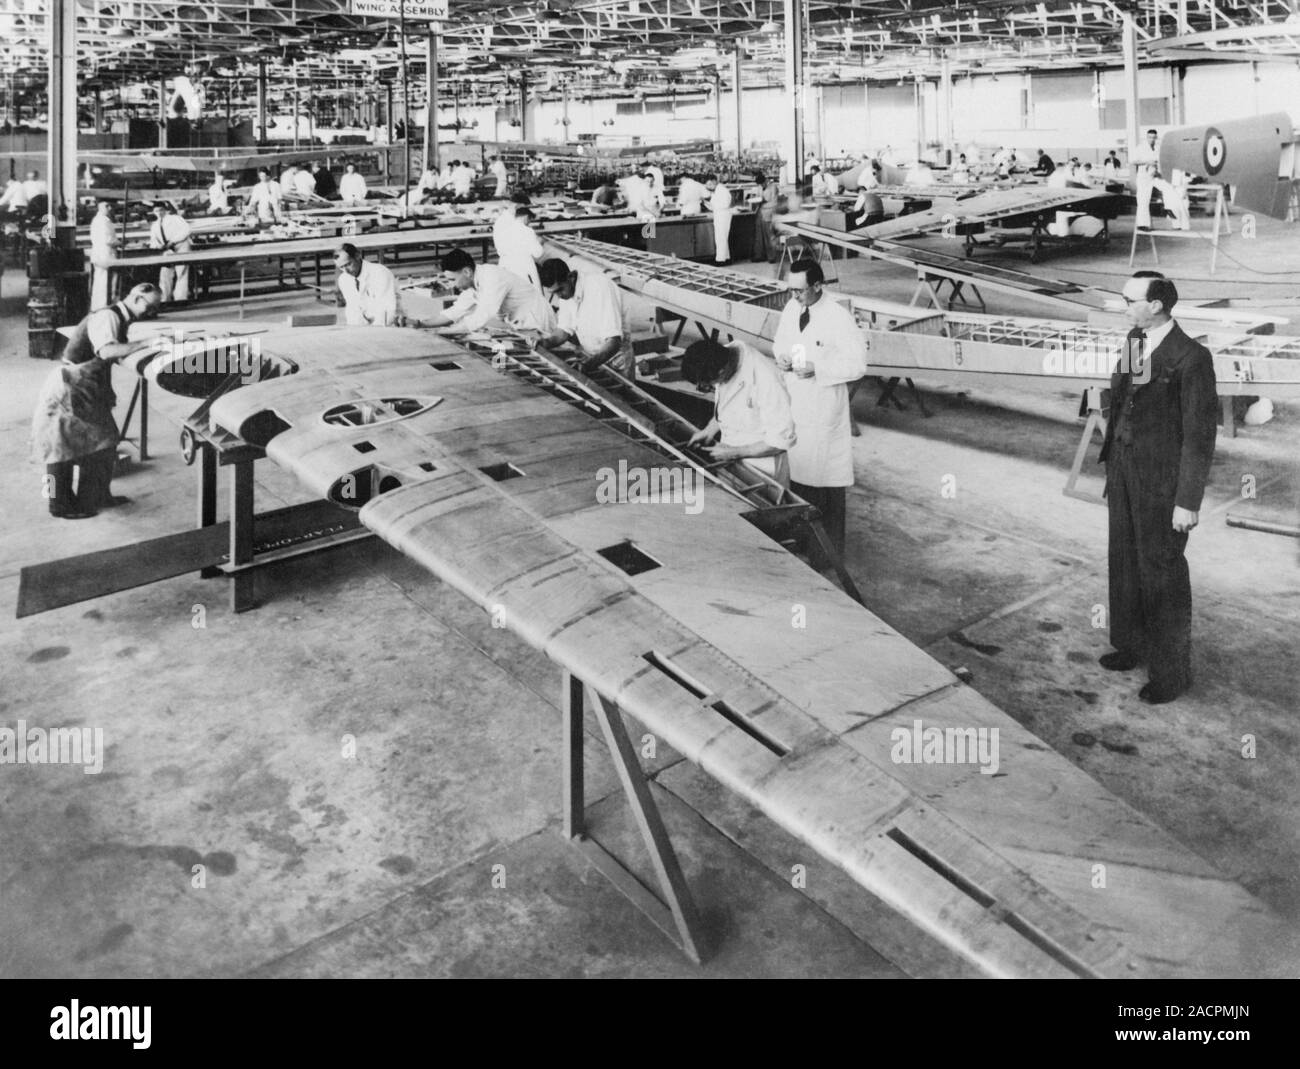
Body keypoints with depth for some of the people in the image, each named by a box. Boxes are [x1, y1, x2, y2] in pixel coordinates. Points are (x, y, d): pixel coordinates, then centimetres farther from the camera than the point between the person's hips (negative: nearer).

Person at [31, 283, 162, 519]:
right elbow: (106, 351, -35)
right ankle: (60, 505, 7)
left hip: (89, 390, 10)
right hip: (70, 388, -10)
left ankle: (97, 496, 22)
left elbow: (120, 354, 8)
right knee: (64, 445, -1)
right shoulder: (107, 316, -19)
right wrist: (146, 343, -39)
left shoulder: (120, 320, 12)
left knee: (103, 441, 12)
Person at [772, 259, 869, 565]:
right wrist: (781, 358, -4)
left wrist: (817, 369, -23)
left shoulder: (839, 318, -17)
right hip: (793, 404, 6)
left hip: (824, 411, -6)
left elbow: (857, 365, -15)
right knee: (797, 470, 14)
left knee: (827, 484, 1)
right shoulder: (791, 309, 4)